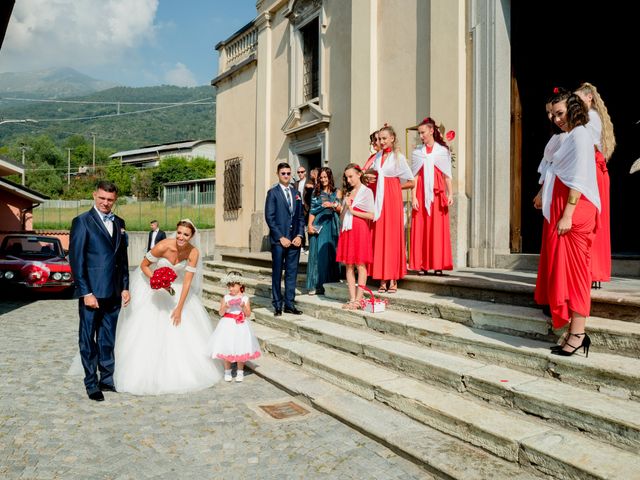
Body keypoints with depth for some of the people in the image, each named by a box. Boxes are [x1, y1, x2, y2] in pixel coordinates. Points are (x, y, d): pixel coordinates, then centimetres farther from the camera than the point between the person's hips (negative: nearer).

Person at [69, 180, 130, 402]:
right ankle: (91, 383, 18)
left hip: (113, 292, 5)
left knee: (108, 339, 14)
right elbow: (76, 259, -10)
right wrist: (85, 292, -14)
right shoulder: (82, 221, -6)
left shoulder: (119, 223, 11)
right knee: (88, 340, 7)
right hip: (92, 292, -5)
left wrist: (125, 287, 10)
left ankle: (107, 379, 26)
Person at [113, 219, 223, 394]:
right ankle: (145, 373, 12)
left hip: (174, 286, 3)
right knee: (147, 327, -5)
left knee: (181, 331, 6)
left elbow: (187, 281, -19)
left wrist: (179, 308, -19)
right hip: (152, 285, -3)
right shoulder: (163, 246, -30)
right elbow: (143, 265, -15)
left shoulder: (193, 252, -21)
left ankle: (181, 370, 26)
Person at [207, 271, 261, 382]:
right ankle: (227, 371, 22)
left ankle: (240, 371, 21)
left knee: (240, 349, 5)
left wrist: (243, 306, -21)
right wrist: (226, 306, -22)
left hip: (240, 326, -1)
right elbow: (221, 313, -4)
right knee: (226, 348, 6)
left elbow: (248, 314, -5)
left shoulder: (245, 298, -2)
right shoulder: (226, 298, -1)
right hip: (228, 326, 1)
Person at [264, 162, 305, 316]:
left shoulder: (296, 193, 15)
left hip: (294, 239, 4)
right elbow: (269, 217, -6)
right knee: (277, 273, 3)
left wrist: (299, 235, 0)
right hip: (279, 240, -4)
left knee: (292, 273, 6)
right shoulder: (273, 192, 0)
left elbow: (301, 216, 14)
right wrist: (281, 237, -12)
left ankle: (290, 304, 14)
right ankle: (277, 305, 11)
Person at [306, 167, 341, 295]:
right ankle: (316, 285, 3)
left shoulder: (336, 192, 9)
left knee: (329, 254, -3)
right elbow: (312, 210, 10)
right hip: (317, 226, 2)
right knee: (316, 253, -1)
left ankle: (328, 284, 4)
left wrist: (332, 205, -20)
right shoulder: (316, 192, 14)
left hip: (331, 226, -1)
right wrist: (309, 225, -2)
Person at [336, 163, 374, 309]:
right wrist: (344, 207, 0)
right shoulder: (348, 192, 19)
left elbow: (371, 215, -8)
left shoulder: (366, 191, 0)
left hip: (360, 230, -6)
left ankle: (358, 299, -3)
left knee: (360, 265, -5)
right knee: (349, 265, 3)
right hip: (347, 230, 6)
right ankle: (352, 299, 6)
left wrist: (352, 210, -6)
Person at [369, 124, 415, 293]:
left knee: (393, 235, -4)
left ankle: (393, 280, 0)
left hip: (392, 199, -4)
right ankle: (382, 279, 3)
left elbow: (411, 182, 1)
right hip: (379, 200, 4)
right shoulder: (377, 157, 14)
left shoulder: (398, 157, 1)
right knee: (379, 235, 0)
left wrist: (393, 186, -1)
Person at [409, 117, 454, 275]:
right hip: (421, 194, 1)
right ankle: (421, 265, 0)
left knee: (438, 228, -3)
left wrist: (450, 194, -5)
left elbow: (447, 175, 5)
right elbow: (414, 176, 5)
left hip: (437, 194, -1)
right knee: (420, 229, -2)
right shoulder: (417, 152, 11)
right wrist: (413, 197, -5)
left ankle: (437, 265, 0)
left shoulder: (442, 150, 8)